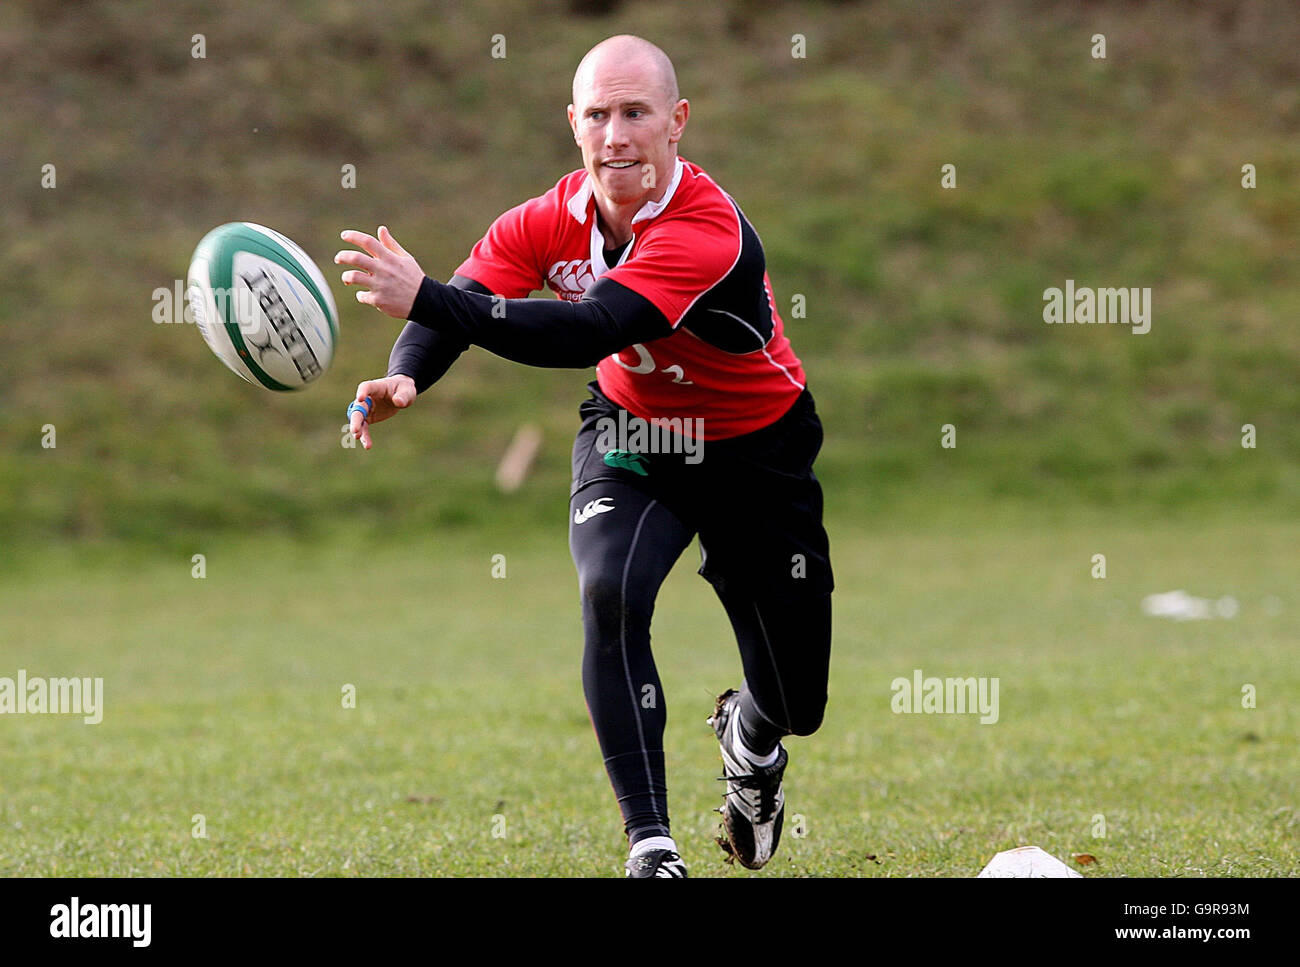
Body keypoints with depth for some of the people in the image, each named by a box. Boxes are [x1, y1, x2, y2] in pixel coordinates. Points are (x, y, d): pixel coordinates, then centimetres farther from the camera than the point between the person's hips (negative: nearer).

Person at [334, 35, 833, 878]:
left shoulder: (712, 232, -36)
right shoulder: (549, 221, -17)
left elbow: (588, 332, -48)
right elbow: (455, 310, -21)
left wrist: (426, 297, -57)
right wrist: (405, 375, -46)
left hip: (755, 451, -3)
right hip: (630, 430, 3)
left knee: (794, 703, 4)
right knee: (611, 591, -28)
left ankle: (748, 738, 45)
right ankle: (651, 846, -20)